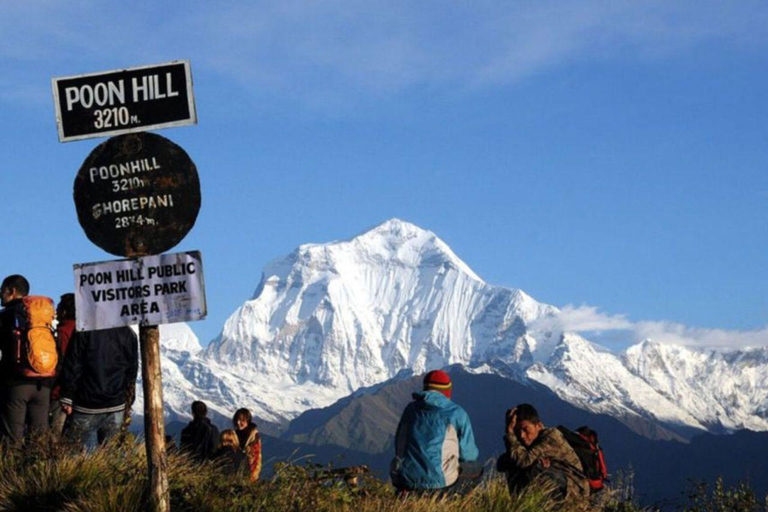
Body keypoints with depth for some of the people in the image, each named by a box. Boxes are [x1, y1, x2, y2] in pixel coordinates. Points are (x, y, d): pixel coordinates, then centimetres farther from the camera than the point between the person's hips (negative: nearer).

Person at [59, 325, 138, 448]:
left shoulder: (83, 332, -12)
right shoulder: (129, 333, 0)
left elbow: (72, 366, -10)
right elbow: (133, 369, 11)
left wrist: (66, 398, -3)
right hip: (116, 406, 3)